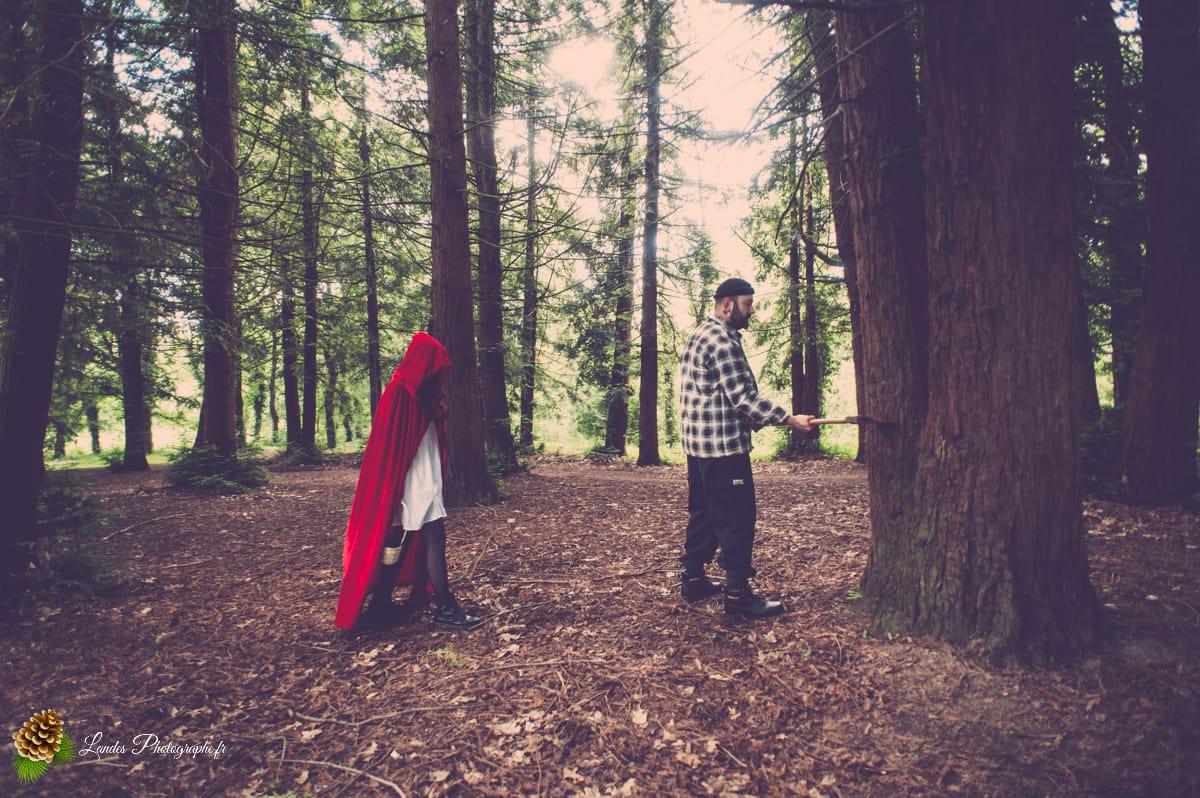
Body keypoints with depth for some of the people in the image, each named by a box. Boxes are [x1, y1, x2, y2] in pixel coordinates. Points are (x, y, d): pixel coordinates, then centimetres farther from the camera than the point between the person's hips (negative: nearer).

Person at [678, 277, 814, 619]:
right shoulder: (722, 339, -15)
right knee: (738, 520, -4)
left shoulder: (700, 336, 18)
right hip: (722, 446, -10)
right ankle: (738, 595, 1)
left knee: (703, 514, 17)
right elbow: (744, 397, -20)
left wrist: (754, 420, 20)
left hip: (698, 444, 10)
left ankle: (693, 580, 25)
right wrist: (789, 419, -14)